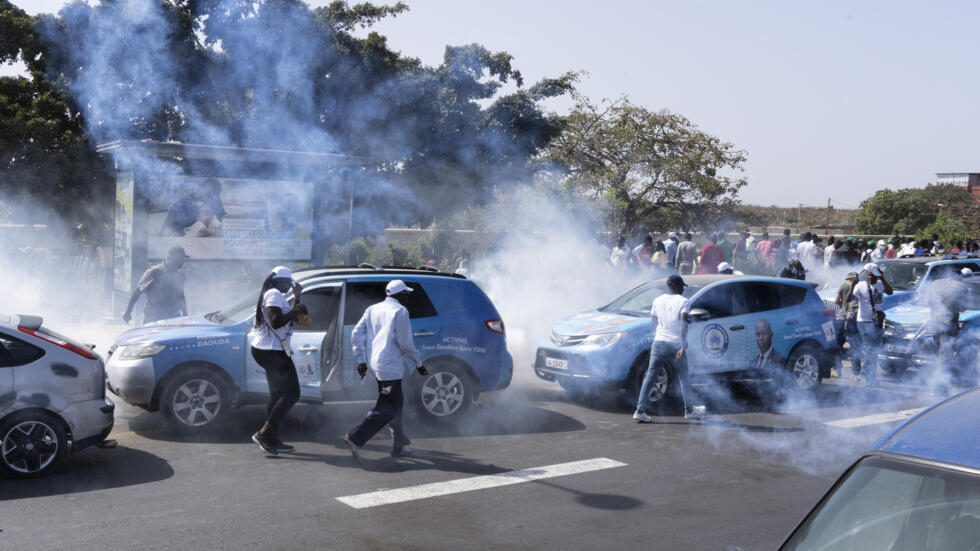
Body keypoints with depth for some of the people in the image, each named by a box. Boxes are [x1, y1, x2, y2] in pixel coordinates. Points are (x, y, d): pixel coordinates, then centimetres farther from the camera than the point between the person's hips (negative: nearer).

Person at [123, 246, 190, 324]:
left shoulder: (179, 275, 13)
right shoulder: (155, 272, -7)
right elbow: (137, 292, -6)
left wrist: (185, 316, 19)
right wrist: (128, 312, -9)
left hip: (174, 318, 5)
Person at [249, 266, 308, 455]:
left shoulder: (272, 295, 20)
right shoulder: (274, 295, -14)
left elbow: (288, 318, 24)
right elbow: (276, 322, -27)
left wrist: (297, 298, 22)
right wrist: (297, 310, -17)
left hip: (266, 350, 11)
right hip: (272, 352, -11)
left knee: (277, 395, 15)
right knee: (291, 394, -8)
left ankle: (272, 439, 18)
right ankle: (264, 433, -9)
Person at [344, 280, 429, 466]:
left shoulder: (372, 309, 14)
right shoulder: (400, 311, -7)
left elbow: (356, 334, 10)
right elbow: (405, 343, -11)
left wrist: (360, 359, 13)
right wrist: (418, 362, 1)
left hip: (375, 364, 9)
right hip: (390, 365, -9)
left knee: (396, 401, 18)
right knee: (387, 409, -6)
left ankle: (399, 445, 22)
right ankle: (356, 438, -18)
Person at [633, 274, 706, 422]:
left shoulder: (658, 300, 10)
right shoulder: (684, 301, -3)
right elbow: (683, 324, -15)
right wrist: (683, 346, -16)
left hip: (659, 343, 3)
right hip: (675, 345, -3)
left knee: (650, 376, 3)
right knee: (683, 377, 14)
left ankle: (640, 410, -5)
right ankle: (689, 409, 23)